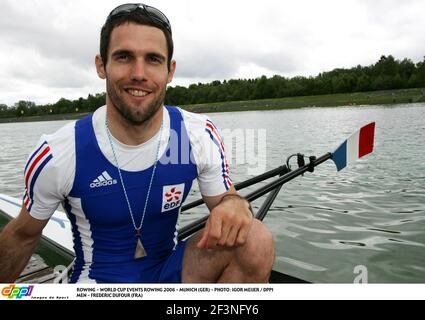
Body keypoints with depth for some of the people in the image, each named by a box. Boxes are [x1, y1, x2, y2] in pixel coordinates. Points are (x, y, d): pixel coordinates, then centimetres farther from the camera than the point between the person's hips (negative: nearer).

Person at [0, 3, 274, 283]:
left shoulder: (201, 135, -15)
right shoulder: (54, 156, -19)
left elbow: (224, 199, -4)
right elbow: (23, 235, -2)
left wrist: (236, 204, -27)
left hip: (171, 269, 1)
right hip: (96, 278, 1)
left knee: (257, 241, -23)